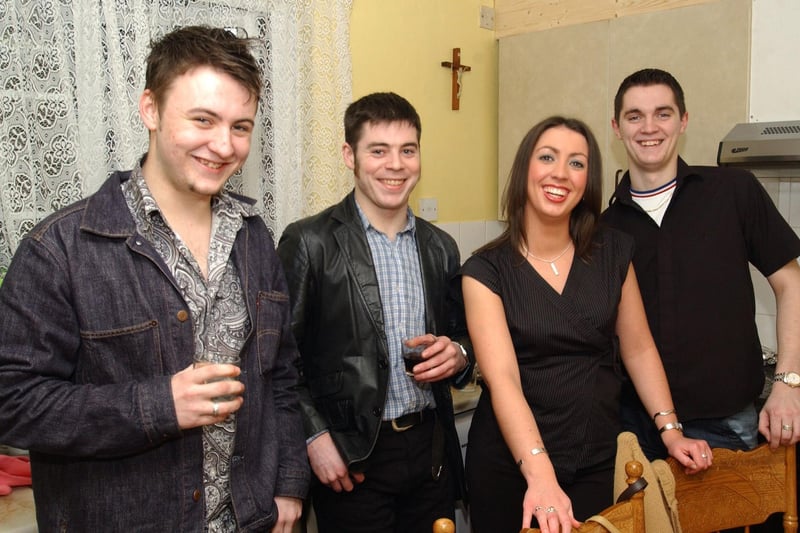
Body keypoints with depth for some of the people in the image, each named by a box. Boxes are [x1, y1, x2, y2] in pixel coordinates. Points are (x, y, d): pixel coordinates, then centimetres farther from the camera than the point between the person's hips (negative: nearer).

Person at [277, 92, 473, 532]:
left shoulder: (440, 247, 7)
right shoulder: (309, 243, -8)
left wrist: (457, 353, -4)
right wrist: (314, 436, -12)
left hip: (432, 448, 5)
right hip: (352, 461, -4)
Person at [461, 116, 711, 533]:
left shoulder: (614, 253, 0)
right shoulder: (487, 270, -11)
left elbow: (638, 349, 8)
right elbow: (502, 378, -21)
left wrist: (670, 431, -1)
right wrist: (539, 474, -32)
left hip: (598, 462, 3)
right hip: (511, 465, -2)